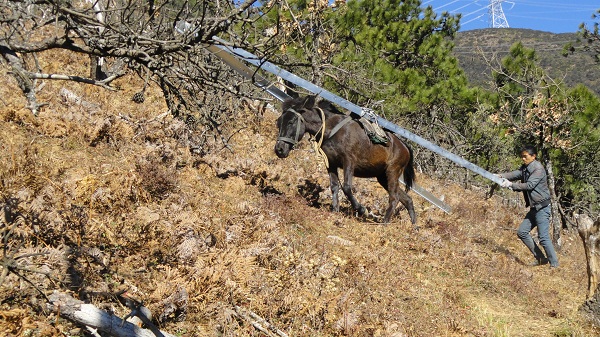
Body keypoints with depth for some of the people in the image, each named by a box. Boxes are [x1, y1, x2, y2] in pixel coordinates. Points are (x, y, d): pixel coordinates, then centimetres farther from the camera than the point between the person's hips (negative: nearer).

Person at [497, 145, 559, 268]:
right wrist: (502, 176, -21)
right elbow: (515, 174, -5)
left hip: (542, 207, -9)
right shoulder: (525, 168, 11)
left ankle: (554, 264, 2)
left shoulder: (538, 169, -15)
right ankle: (540, 258, 17)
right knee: (522, 232, 10)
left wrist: (511, 185, -21)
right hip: (534, 208, 9)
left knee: (543, 237, -9)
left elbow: (529, 185, -22)